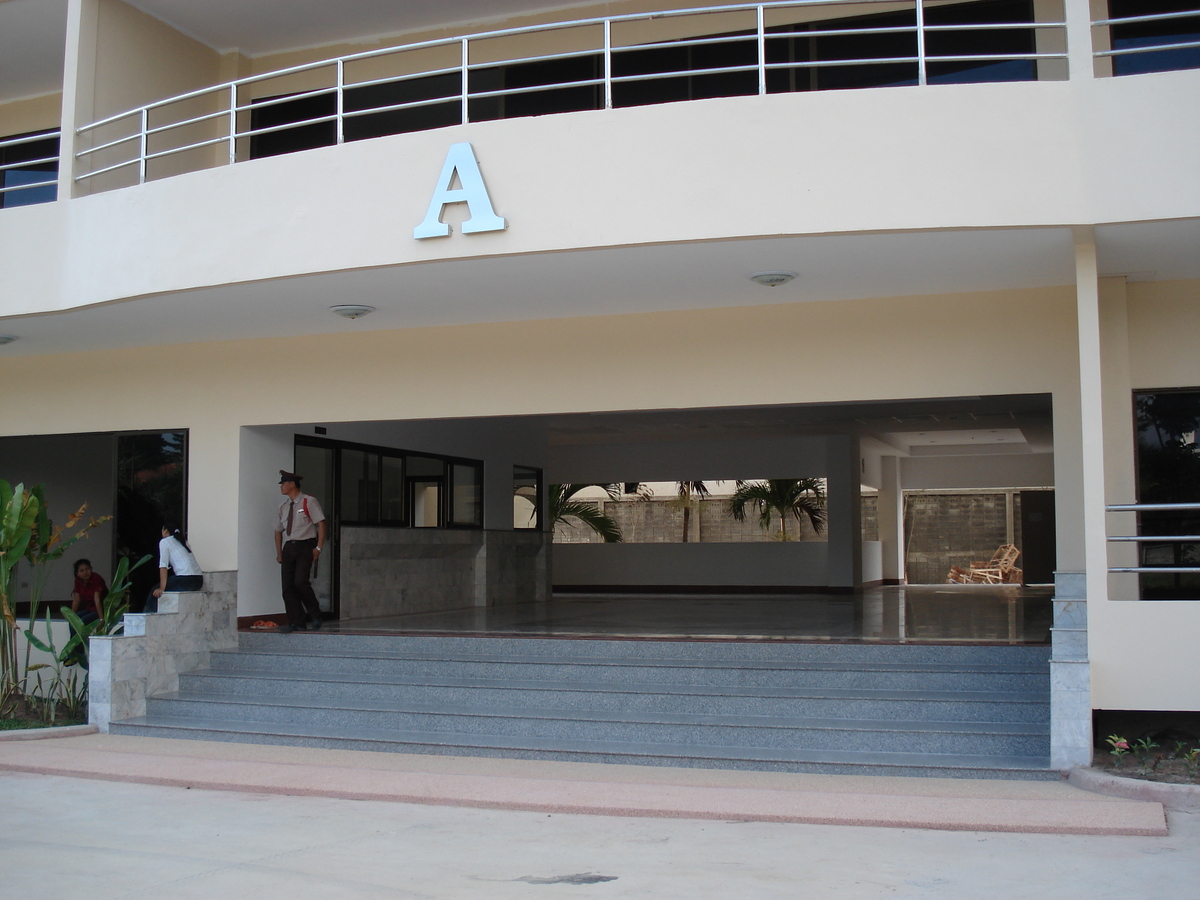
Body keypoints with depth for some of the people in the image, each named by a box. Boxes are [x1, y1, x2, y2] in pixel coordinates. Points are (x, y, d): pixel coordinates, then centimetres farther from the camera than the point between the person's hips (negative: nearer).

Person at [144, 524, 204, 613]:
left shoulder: (165, 542, 5)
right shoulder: (183, 541, 25)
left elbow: (163, 567, -3)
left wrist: (161, 588, -5)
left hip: (186, 579, -8)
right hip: (199, 580, 8)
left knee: (155, 593, 7)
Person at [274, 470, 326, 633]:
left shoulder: (309, 501, -4)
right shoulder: (283, 506, 14)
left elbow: (321, 524, -6)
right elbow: (278, 530, 19)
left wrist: (318, 548, -11)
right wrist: (279, 552, 10)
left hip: (305, 546, -6)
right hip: (289, 547, 6)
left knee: (300, 582, -18)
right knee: (287, 586, 0)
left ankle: (315, 616, 0)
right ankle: (296, 622, 7)